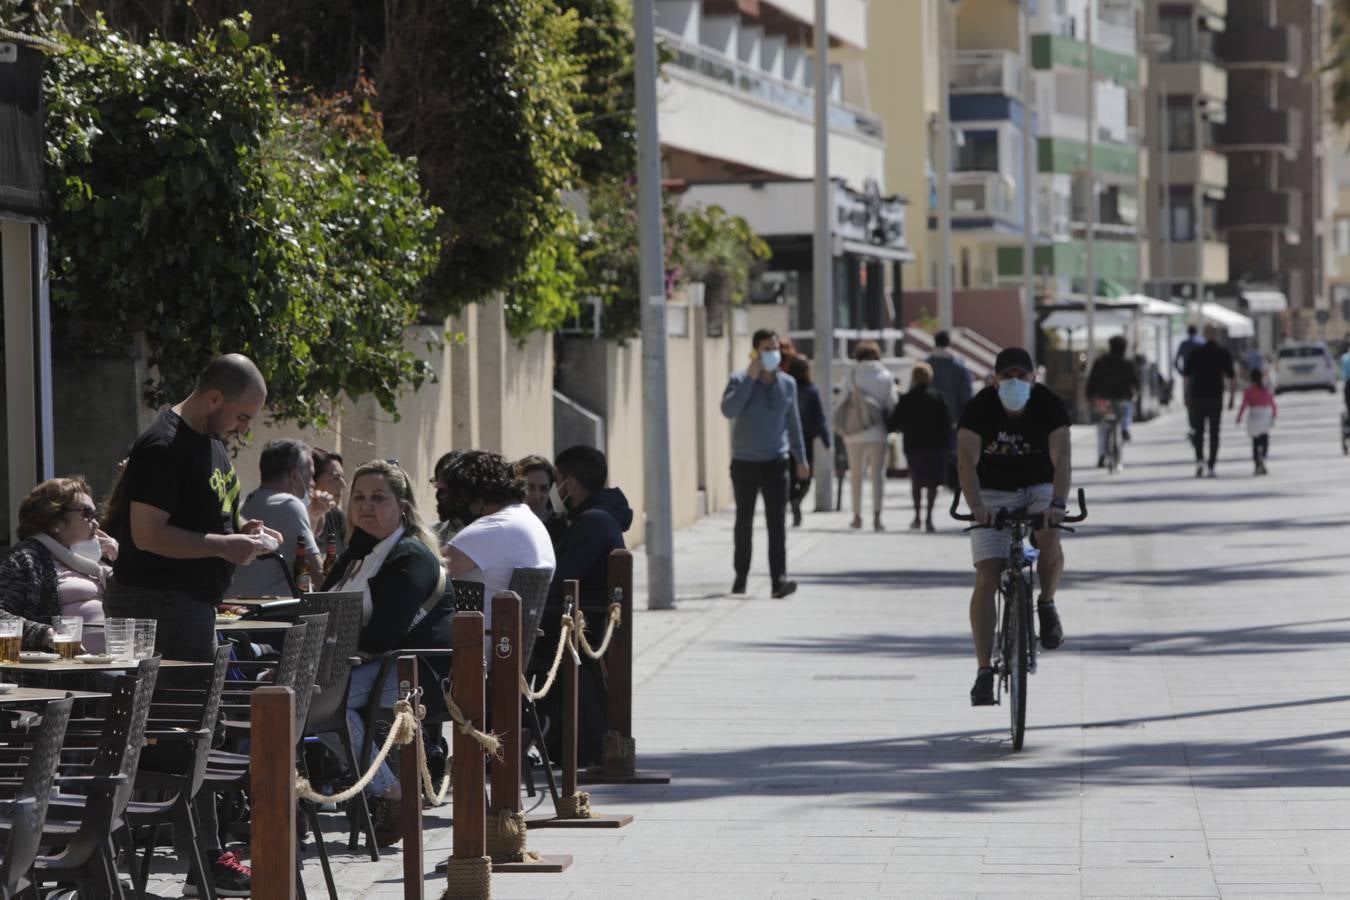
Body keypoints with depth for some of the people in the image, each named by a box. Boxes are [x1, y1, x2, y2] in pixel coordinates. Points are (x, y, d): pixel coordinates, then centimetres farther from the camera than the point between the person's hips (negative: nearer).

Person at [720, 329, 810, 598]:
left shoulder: (787, 383, 6)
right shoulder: (739, 380, -6)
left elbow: (793, 423, 16)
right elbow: (729, 410, -23)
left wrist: (801, 458, 16)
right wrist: (750, 378, -22)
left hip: (775, 463, 1)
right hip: (744, 464, -1)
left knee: (777, 521, -11)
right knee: (744, 522, 10)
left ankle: (779, 579, -17)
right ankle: (741, 576, 25)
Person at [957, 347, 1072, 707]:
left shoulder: (1050, 405, -18)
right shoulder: (980, 407, -18)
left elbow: (1061, 457, -28)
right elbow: (967, 459, -28)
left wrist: (1057, 503, -45)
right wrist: (976, 506, -44)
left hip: (1039, 488, 0)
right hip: (993, 493, 0)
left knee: (1049, 543, -32)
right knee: (986, 579, -12)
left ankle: (1047, 605, -1)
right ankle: (984, 670, -9)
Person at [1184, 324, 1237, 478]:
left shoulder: (1195, 353, 1)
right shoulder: (1224, 353, -1)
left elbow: (1187, 377, 1)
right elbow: (1232, 377, -3)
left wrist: (1187, 396, 9)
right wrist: (1232, 397, 4)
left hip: (1197, 397, 0)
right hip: (1216, 397, 0)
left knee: (1198, 430, 10)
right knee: (1214, 433, 6)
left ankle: (1200, 458, -11)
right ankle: (1211, 466, 2)